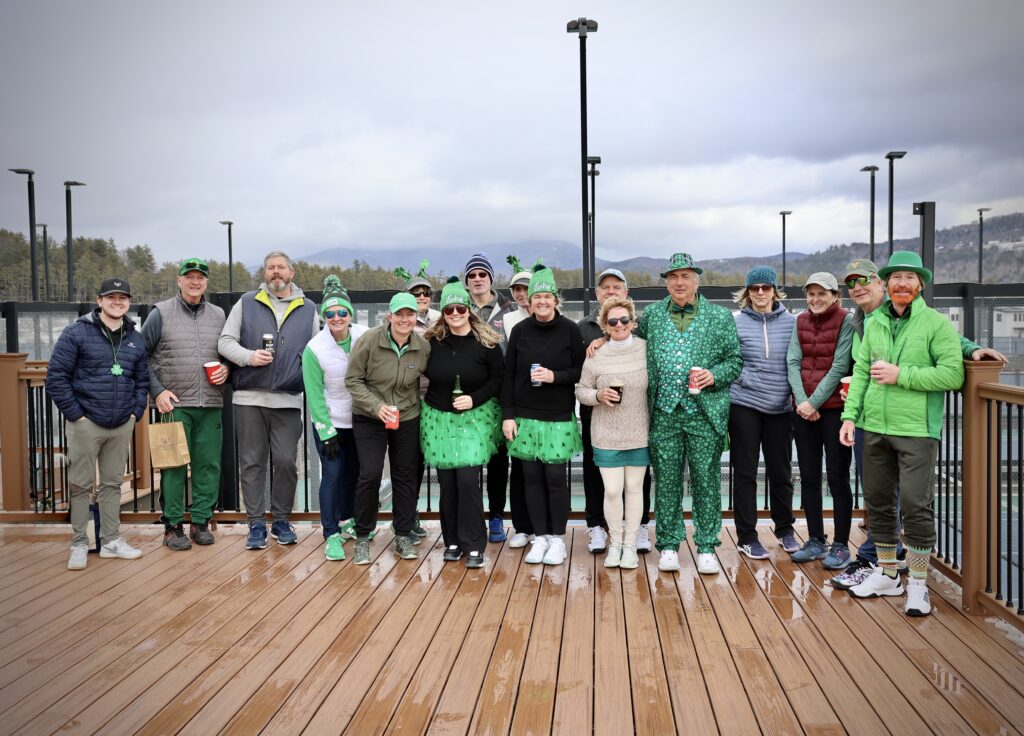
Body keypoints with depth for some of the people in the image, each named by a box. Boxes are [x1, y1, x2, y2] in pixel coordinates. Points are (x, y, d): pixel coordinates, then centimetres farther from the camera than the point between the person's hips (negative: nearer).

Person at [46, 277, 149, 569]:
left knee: (113, 483, 12)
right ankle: (79, 544, 14)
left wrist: (135, 413, 4)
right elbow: (56, 376, -9)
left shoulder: (135, 339, 9)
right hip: (86, 423, -4)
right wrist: (75, 414, -10)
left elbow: (142, 380, 15)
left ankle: (111, 540, 21)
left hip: (122, 426, 4)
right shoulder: (77, 333, -6)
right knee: (81, 485, 3)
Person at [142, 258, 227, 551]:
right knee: (174, 466, -2)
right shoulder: (161, 313, 2)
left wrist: (226, 369, -1)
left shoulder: (218, 315, 12)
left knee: (208, 465, 4)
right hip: (175, 404, -3)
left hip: (210, 405, 3)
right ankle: (173, 525, 8)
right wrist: (157, 390, -6)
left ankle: (201, 521, 16)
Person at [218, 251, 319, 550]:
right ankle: (256, 524, 12)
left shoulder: (307, 309, 11)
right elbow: (225, 341, 5)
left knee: (286, 461, 2)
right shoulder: (247, 303, 8)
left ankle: (281, 520, 17)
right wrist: (248, 356, -12)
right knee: (252, 462, 4)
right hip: (249, 397, 0)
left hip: (289, 399, 0)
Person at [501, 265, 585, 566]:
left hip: (559, 417, -2)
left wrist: (555, 376, -15)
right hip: (525, 417, 2)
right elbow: (508, 375, 5)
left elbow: (581, 370, 1)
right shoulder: (520, 331, 3)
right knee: (532, 478, 6)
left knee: (556, 478, 1)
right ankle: (540, 537, 18)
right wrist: (507, 415, 1)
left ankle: (557, 538, 15)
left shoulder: (570, 330, -2)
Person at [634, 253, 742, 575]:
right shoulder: (651, 315, 10)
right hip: (664, 414, 1)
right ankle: (668, 546, 18)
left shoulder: (721, 317, 5)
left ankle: (706, 548, 16)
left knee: (706, 481, 4)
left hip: (705, 414, -1)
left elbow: (735, 360, 6)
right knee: (666, 482, 6)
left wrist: (714, 375, -11)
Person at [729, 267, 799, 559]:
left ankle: (785, 528, 32)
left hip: (780, 407, 2)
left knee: (781, 471, 13)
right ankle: (746, 537, 14)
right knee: (745, 473, 4)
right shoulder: (735, 323, -2)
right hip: (744, 405, -2)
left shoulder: (791, 322, 4)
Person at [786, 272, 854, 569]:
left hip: (833, 408, -5)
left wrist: (814, 402, -14)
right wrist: (801, 400, -10)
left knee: (837, 477, 0)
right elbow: (793, 361, 3)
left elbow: (839, 367, -12)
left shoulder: (846, 322, -5)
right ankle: (815, 541, 21)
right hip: (803, 409, 5)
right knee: (808, 477, 10)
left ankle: (841, 545, 9)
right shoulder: (801, 321, 10)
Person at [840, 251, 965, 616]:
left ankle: (918, 584, 11)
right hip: (875, 428, 5)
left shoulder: (937, 323, -4)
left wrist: (901, 375, -15)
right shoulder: (874, 323, 10)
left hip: (917, 430, -5)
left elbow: (953, 374, -12)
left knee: (916, 505, -4)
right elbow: (860, 372, 10)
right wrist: (850, 415, 2)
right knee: (878, 501, 12)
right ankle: (887, 574, 27)